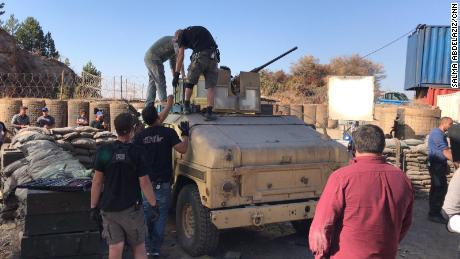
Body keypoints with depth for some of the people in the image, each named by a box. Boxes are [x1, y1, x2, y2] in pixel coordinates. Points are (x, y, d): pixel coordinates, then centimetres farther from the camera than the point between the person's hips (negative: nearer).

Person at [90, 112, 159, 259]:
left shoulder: (103, 151, -7)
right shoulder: (138, 152, -13)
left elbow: (97, 181, -4)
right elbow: (144, 183, -11)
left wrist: (93, 206, 5)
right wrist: (153, 204, 1)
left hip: (108, 208, 2)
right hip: (131, 208, -2)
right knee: (138, 247, 15)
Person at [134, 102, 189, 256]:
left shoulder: (140, 136, -1)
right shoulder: (168, 132, -9)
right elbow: (182, 149, -15)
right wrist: (185, 134, 0)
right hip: (163, 183, -2)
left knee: (145, 215, 15)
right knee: (160, 216, 9)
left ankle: (145, 247, 21)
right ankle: (155, 249, 14)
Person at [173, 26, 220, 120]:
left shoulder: (182, 34, 16)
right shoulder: (201, 29, 33)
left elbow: (180, 56, 8)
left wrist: (176, 75, 8)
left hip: (199, 56, -4)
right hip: (213, 56, 4)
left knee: (190, 82, 16)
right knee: (211, 86, 5)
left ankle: (186, 106, 28)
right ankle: (209, 112, -4)